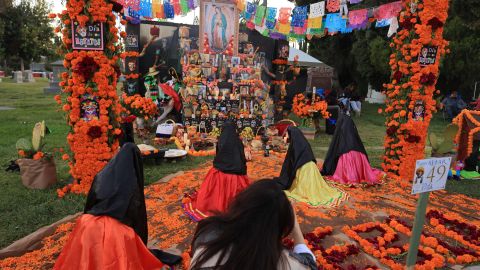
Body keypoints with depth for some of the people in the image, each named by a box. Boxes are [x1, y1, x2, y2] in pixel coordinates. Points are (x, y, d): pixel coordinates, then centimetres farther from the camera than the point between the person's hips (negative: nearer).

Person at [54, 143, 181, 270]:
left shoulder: (102, 175, 9)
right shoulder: (133, 185, -1)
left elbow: (89, 204, 17)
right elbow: (137, 217, 5)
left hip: (89, 224, 4)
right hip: (116, 230, -4)